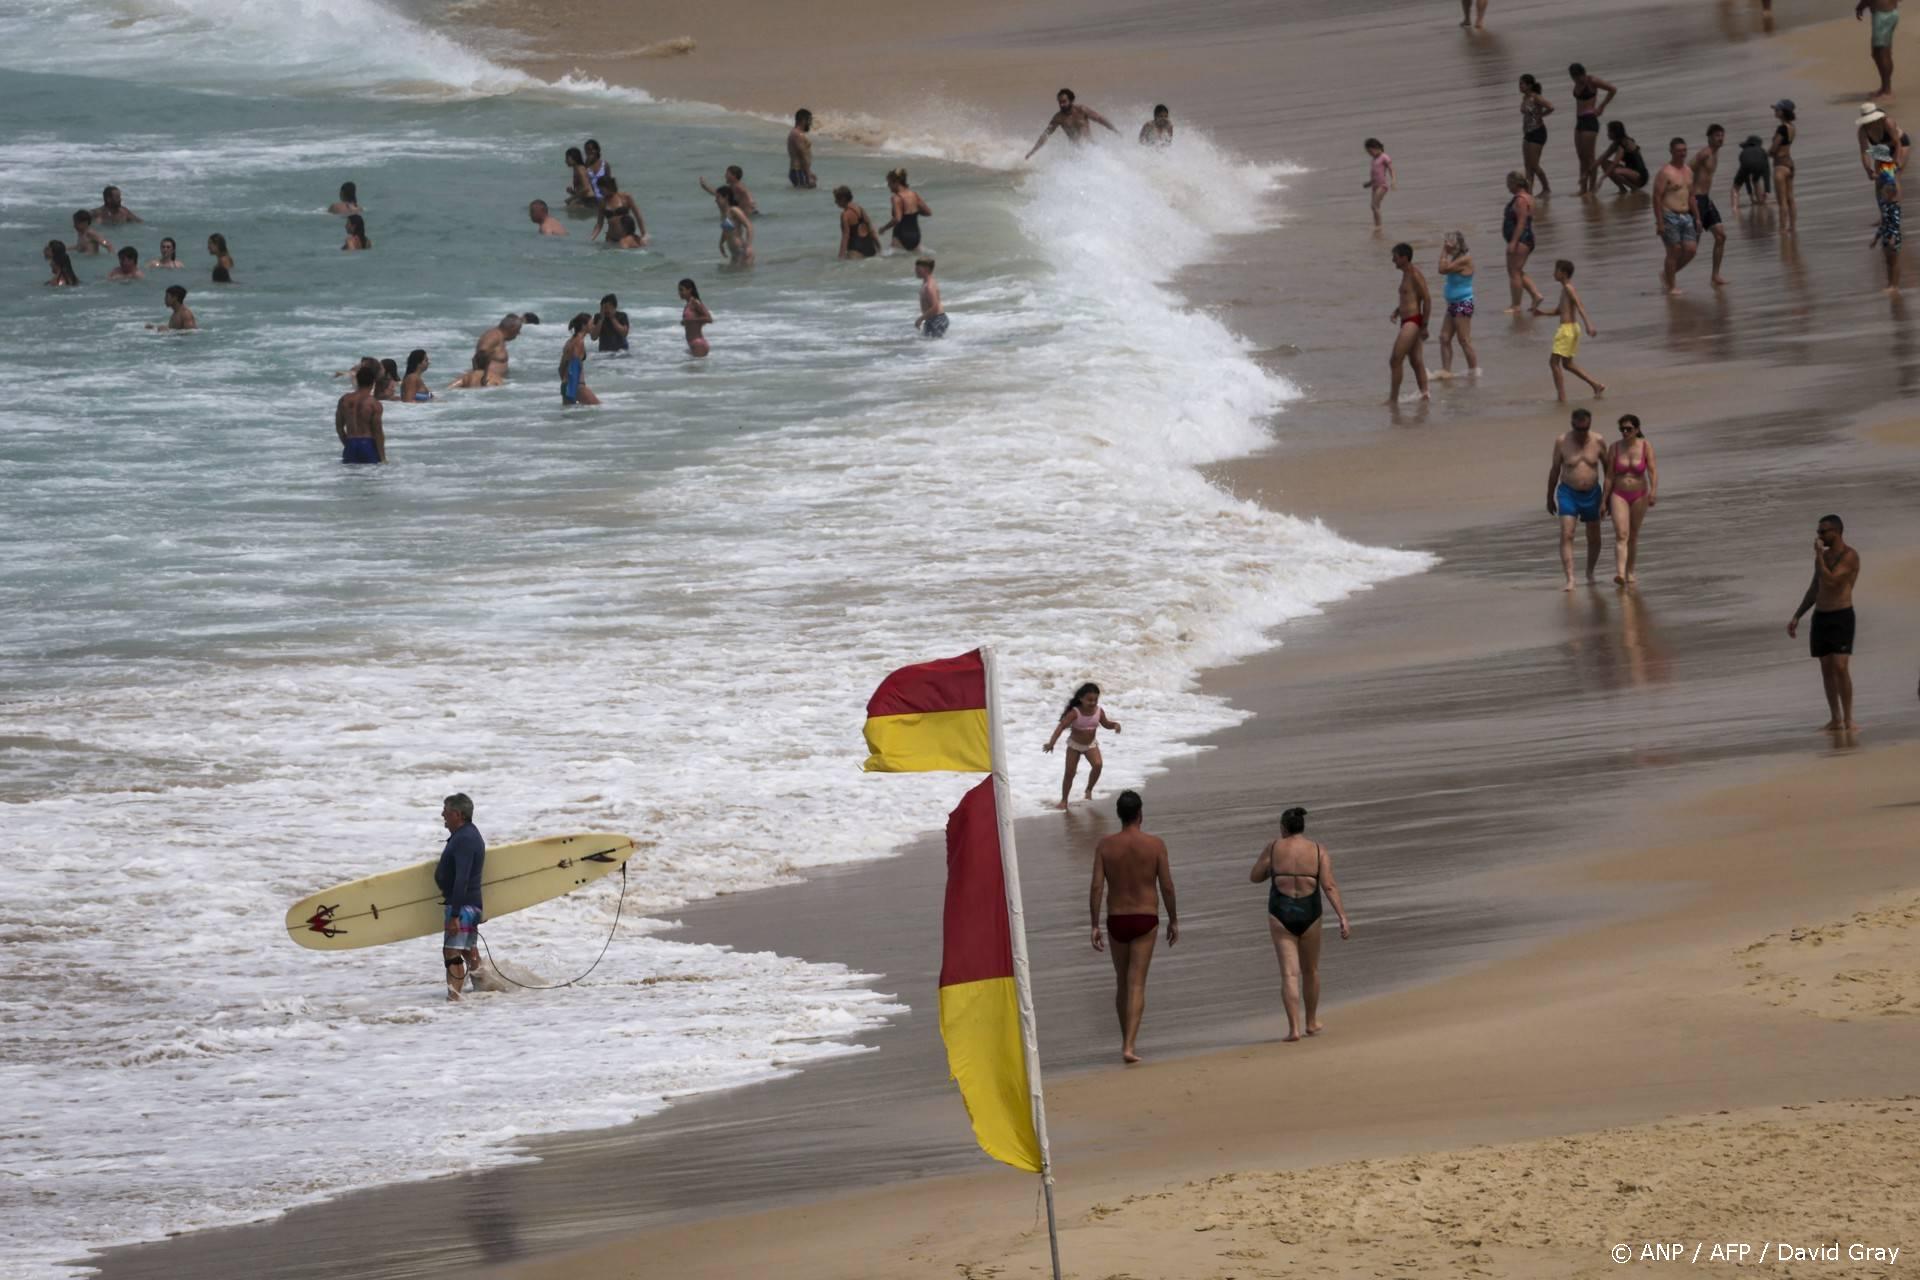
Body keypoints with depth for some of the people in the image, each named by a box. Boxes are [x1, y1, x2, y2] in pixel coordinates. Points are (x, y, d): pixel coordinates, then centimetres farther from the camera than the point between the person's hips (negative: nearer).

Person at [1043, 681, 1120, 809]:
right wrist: (1051, 743, -42)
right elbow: (1061, 727, -32)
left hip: (1090, 744, 2)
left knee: (1098, 765, -22)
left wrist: (1115, 724, -16)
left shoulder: (1099, 711, -13)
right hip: (1074, 745, -2)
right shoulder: (1075, 713, -27)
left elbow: (1105, 724, 7)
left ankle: (1089, 790, 2)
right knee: (1070, 773, 1)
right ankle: (1064, 800, 16)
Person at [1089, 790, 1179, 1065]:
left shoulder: (1105, 845, -3)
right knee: (1137, 984, -5)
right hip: (1146, 919, -2)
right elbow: (1167, 888, -5)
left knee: (1122, 983, 18)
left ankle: (1127, 1040, 30)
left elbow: (1097, 887, -7)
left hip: (1116, 920, 2)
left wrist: (1095, 926, -3)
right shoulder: (1155, 845, -7)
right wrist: (1174, 920, 8)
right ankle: (1129, 1046, -17)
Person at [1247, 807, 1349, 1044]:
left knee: (1289, 973, -2)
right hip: (1309, 913, 1)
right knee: (1310, 971, 21)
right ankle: (1311, 1023, 35)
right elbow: (1330, 886, -9)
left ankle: (1294, 1028, -14)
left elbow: (1255, 877, 7)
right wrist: (1343, 917, -11)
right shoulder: (1318, 850, -1)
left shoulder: (1274, 847, -2)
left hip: (1280, 913, -1)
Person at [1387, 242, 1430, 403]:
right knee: (1417, 361, 10)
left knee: (1395, 360, -11)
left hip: (1413, 321, -10)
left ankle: (1393, 399, -9)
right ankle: (1424, 394, 10)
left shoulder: (1415, 275, -14)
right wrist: (1397, 310, 10)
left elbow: (1427, 299, -17)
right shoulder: (1406, 274, 16)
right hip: (1407, 322, 10)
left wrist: (1424, 326, -18)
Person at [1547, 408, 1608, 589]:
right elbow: (1554, 470, 1)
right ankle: (1570, 580, -20)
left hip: (1592, 494, 2)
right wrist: (1550, 497, 7)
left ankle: (1590, 572, 37)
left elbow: (1607, 466, 8)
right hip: (1568, 493, -2)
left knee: (1594, 538, 13)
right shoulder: (1562, 442, -9)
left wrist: (1608, 494, 11)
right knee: (1566, 536, -16)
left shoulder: (1598, 442, -6)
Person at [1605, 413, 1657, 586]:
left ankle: (1630, 573, 27)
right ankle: (1620, 573, -27)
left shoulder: (1645, 446, -6)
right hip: (1619, 495, -1)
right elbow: (1609, 476, 0)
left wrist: (1654, 491, -28)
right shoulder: (1615, 449, -4)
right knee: (1621, 535, -15)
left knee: (1633, 536, 12)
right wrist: (1605, 501, 2)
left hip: (1639, 495, 1)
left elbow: (1652, 470, -13)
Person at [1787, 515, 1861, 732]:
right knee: (1826, 669, 6)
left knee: (1840, 667, -16)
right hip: (1820, 616, 7)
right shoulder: (1823, 556, 13)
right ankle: (1835, 719, 11)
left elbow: (1830, 580, -21)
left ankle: (1848, 719, -12)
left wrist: (1819, 555, -14)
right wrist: (1796, 617, 17)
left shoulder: (1850, 556, -11)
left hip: (1842, 617, -7)